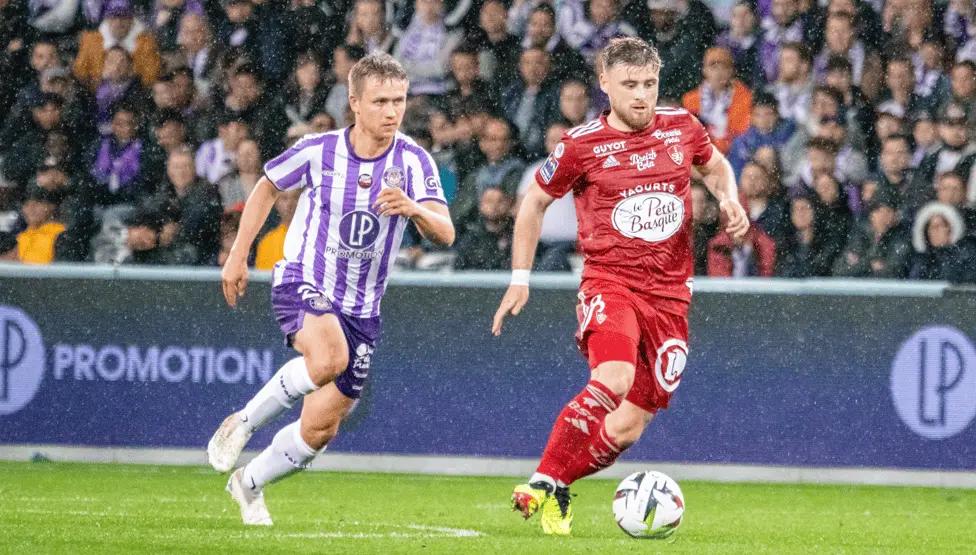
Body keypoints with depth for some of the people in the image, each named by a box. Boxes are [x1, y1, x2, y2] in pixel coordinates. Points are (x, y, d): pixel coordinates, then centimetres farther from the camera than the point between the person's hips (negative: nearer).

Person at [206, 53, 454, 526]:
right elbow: (267, 188, 10)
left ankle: (248, 484, 32)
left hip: (361, 308, 3)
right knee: (328, 359, -36)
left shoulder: (413, 161, -9)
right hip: (302, 286, -3)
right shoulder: (318, 150, -9)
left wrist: (413, 209, -41)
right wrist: (238, 255, 7)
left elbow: (444, 234, -20)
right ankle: (244, 423, -14)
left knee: (320, 429, 5)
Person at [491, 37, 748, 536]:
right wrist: (520, 279, 8)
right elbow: (535, 201, 10)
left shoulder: (682, 128, 5)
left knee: (629, 424, -1)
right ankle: (543, 482, -19)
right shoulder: (582, 144, -5)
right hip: (609, 283, -4)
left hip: (669, 295, 4)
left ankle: (553, 492, 17)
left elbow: (715, 165, 27)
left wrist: (729, 199, 5)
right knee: (613, 380, -31)